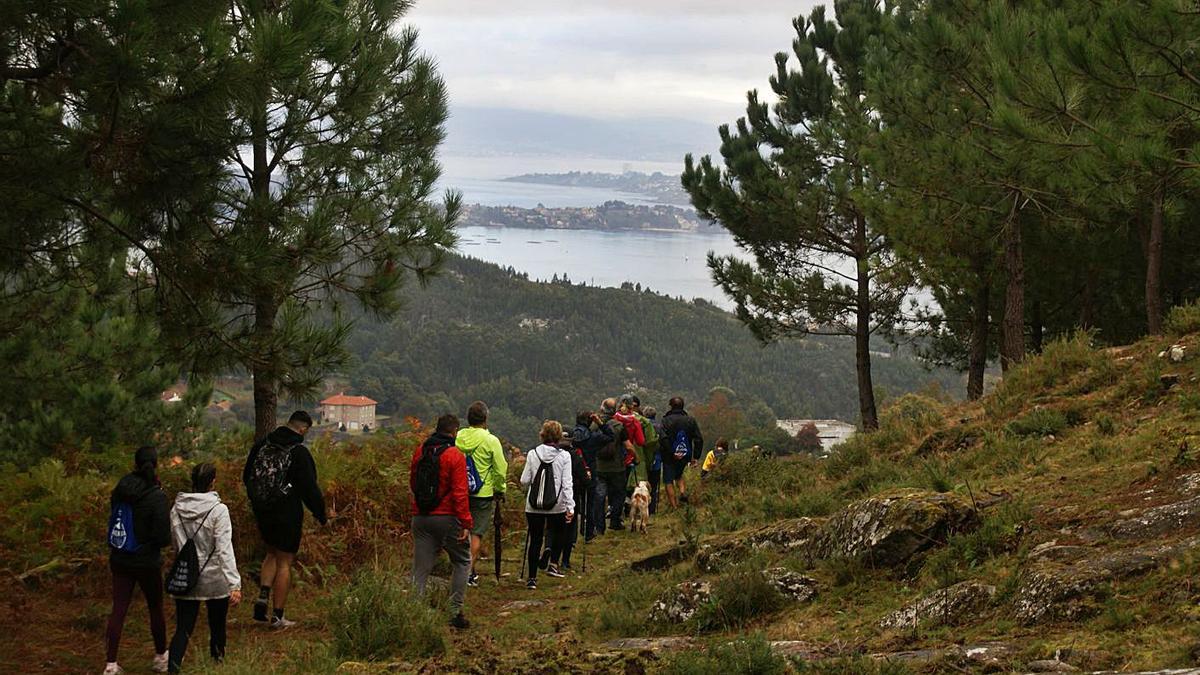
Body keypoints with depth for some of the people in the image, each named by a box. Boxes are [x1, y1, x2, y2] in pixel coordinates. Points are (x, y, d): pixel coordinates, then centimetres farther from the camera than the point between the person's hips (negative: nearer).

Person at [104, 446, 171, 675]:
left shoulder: (120, 490, -3)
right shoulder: (156, 496, -19)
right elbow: (163, 537, -20)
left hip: (119, 559, 4)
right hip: (147, 561, -4)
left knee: (118, 610, 6)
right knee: (156, 608, 15)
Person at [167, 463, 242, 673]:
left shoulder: (177, 510, -1)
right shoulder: (218, 510, -15)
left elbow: (175, 543, 11)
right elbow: (224, 550, -20)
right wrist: (235, 584, -22)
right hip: (214, 580, -3)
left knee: (183, 630, 2)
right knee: (217, 627, 16)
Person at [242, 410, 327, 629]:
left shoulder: (261, 445, 4)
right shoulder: (299, 453, -15)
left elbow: (247, 477, 12)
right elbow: (310, 488, -15)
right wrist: (322, 516, -4)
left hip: (261, 512, 6)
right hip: (287, 515, -6)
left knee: (273, 553, 24)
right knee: (284, 562, 3)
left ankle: (262, 597, 5)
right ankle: (278, 616, 5)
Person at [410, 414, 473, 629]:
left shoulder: (420, 452, 7)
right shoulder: (455, 456, -11)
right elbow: (459, 493, -15)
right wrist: (466, 523, -13)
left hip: (421, 518, 5)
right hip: (448, 519, -5)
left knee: (420, 569, 7)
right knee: (462, 563, 12)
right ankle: (456, 612, 6)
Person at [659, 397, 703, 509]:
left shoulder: (667, 420, -10)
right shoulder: (691, 420, 2)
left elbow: (663, 438, -23)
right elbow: (699, 439, 0)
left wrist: (672, 453, -18)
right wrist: (695, 456, 4)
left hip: (670, 457, -4)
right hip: (685, 456, 4)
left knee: (669, 481, 6)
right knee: (678, 475, 29)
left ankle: (674, 507, 2)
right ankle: (683, 492, 4)